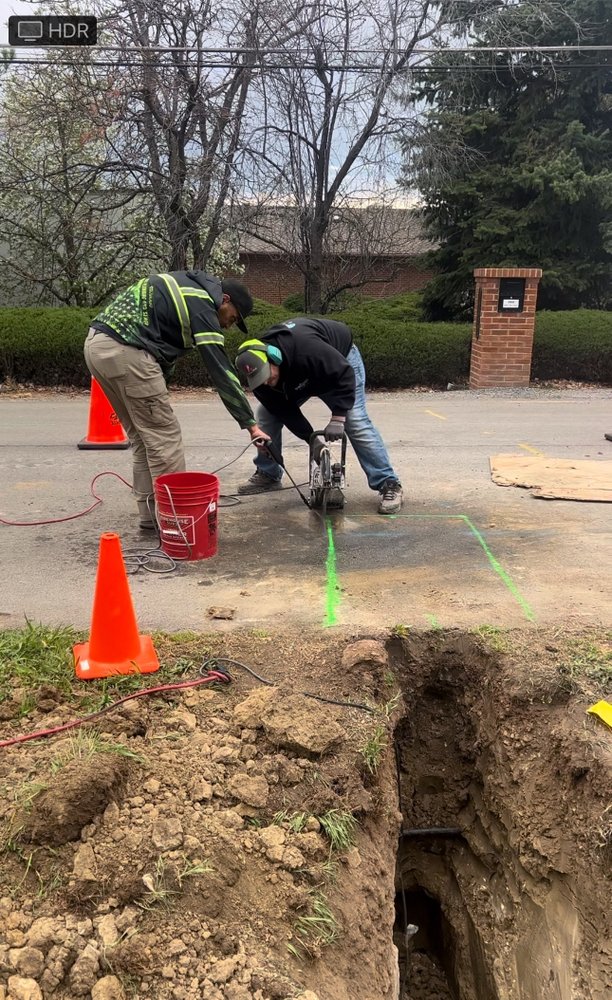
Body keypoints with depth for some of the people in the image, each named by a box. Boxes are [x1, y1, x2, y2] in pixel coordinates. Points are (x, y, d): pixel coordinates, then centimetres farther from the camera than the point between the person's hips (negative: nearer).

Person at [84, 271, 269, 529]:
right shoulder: (201, 305, -5)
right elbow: (221, 370, -9)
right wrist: (250, 423, -7)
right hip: (124, 350, -10)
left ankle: (150, 514, 19)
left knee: (143, 436, 15)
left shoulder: (185, 284, 23)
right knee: (164, 437, -3)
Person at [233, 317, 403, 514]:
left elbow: (344, 374, -37)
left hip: (340, 356, -6)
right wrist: (311, 438, -27)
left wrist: (337, 418, -41)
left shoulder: (306, 348, -46)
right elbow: (283, 409, -20)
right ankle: (268, 475, 12)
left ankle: (389, 484, -15)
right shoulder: (257, 371, -26)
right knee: (267, 413, -2)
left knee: (356, 421, -19)